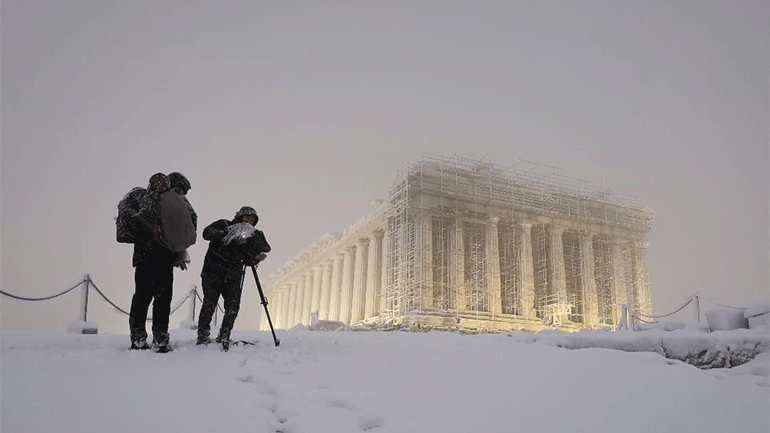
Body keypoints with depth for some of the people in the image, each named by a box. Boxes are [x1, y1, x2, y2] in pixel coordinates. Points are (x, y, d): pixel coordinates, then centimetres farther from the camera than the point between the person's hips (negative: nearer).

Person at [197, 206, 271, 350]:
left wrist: (256, 258, -13)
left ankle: (224, 337, 8)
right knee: (210, 303, -9)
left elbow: (247, 261, 8)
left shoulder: (248, 237, 16)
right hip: (213, 272, -3)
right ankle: (203, 335, 3)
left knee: (233, 307, -5)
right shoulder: (223, 224, 7)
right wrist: (222, 234, -25)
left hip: (233, 276, 4)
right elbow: (206, 232, -10)